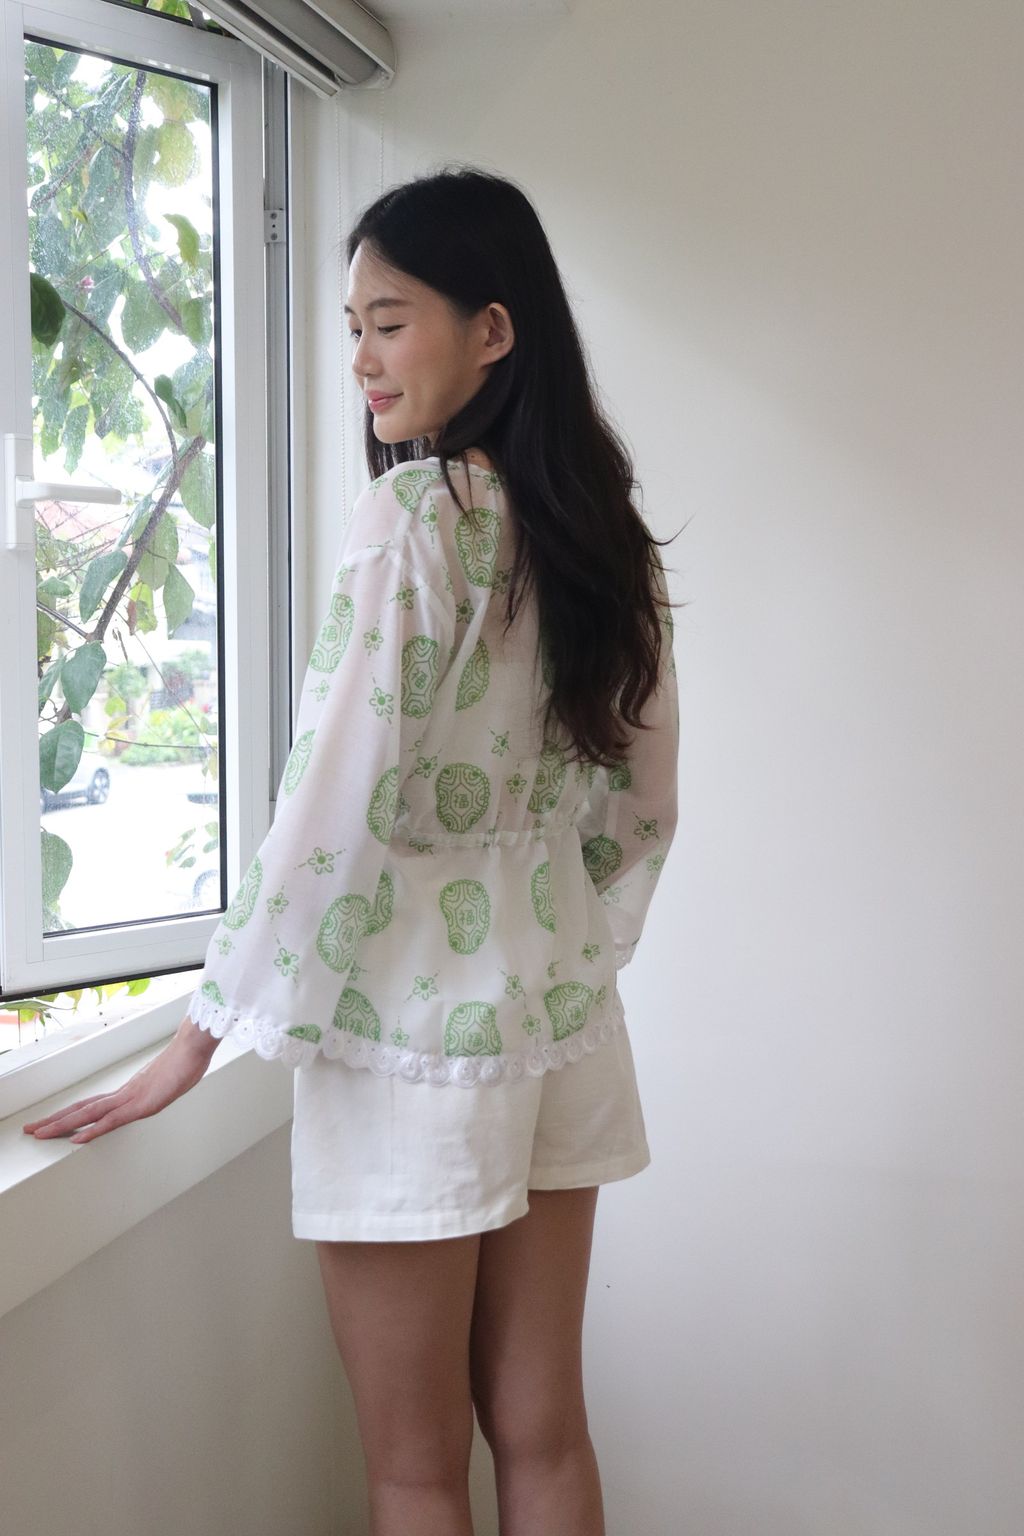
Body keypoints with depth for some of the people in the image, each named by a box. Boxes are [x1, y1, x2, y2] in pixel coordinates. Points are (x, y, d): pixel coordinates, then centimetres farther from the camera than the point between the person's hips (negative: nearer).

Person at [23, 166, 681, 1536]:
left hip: (411, 1029, -7)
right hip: (564, 1029, 7)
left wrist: (204, 1034, -10)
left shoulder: (407, 516, -16)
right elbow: (641, 811, 11)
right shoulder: (606, 536, 5)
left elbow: (334, 804, -18)